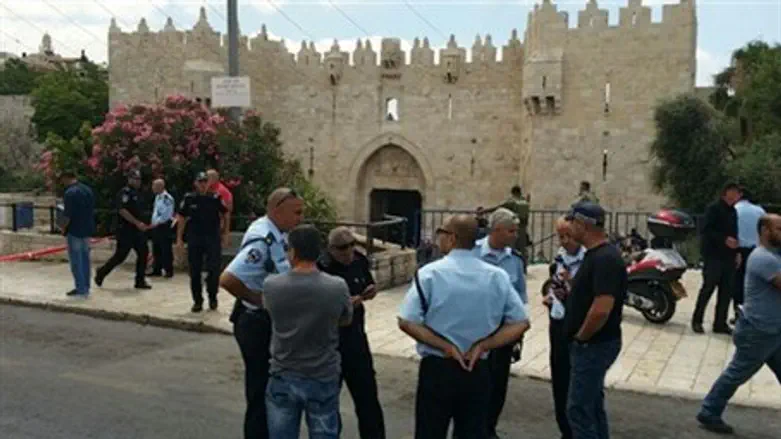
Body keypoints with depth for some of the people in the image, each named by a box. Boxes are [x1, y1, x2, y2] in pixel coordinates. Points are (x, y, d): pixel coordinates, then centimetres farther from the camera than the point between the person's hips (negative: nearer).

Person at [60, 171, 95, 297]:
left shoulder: (70, 193, -16)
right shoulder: (88, 190, 9)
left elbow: (68, 215, -18)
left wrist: (63, 228, -4)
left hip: (75, 231, -8)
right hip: (87, 230, 8)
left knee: (76, 261, -1)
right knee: (85, 259, 13)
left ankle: (81, 289, 0)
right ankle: (85, 287, 18)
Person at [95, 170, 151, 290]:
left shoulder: (135, 193, 15)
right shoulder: (125, 192, -14)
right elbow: (122, 211, -25)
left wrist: (141, 225, 18)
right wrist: (137, 223, -26)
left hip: (136, 230, 9)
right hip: (126, 230, -9)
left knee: (143, 252, 2)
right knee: (120, 255, -3)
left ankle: (140, 281, 8)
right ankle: (101, 273, 18)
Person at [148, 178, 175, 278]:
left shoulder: (167, 198, -17)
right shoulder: (157, 197, 13)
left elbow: (166, 215, -21)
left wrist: (156, 223, -17)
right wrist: (153, 223, 13)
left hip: (164, 226, -9)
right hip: (156, 226, 9)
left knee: (166, 250, -5)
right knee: (156, 250, 13)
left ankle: (169, 270, 2)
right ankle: (157, 270, 21)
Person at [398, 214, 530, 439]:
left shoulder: (429, 273, -11)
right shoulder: (498, 277, -1)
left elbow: (407, 322, -14)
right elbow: (521, 323, 1)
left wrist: (446, 346, -9)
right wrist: (482, 345, -4)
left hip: (437, 369, -3)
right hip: (478, 371, 3)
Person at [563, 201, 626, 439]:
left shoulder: (605, 258, -22)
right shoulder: (595, 254, 9)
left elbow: (601, 310, -30)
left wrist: (580, 337, -17)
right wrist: (570, 285, 5)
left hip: (594, 345, -10)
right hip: (592, 344, 10)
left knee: (579, 409, -3)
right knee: (592, 406, 19)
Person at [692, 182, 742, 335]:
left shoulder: (733, 211, 17)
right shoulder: (714, 208, -6)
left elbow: (734, 232, 21)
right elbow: (706, 230, -15)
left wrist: (737, 251, 11)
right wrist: (724, 239, -23)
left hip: (728, 256, 7)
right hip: (713, 255, -7)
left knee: (726, 291, 5)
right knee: (708, 288, -6)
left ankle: (720, 323, 12)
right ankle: (697, 320, 5)